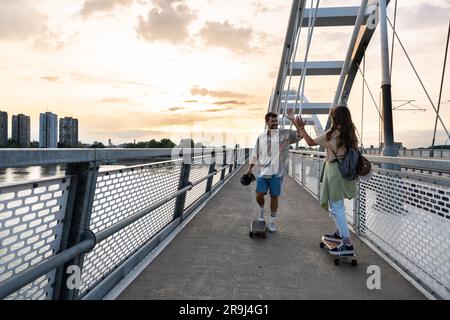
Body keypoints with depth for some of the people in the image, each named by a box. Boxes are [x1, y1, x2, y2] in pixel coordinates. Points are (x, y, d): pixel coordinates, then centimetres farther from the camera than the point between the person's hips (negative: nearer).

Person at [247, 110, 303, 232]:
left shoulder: (285, 134, -1)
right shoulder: (261, 137, 7)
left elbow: (301, 134, -11)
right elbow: (255, 154, 14)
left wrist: (293, 120, -18)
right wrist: (250, 169, 15)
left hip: (276, 172, -2)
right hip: (262, 172, 2)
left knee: (274, 197, 6)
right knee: (259, 196, 0)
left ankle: (272, 221, 21)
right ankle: (261, 209, 33)